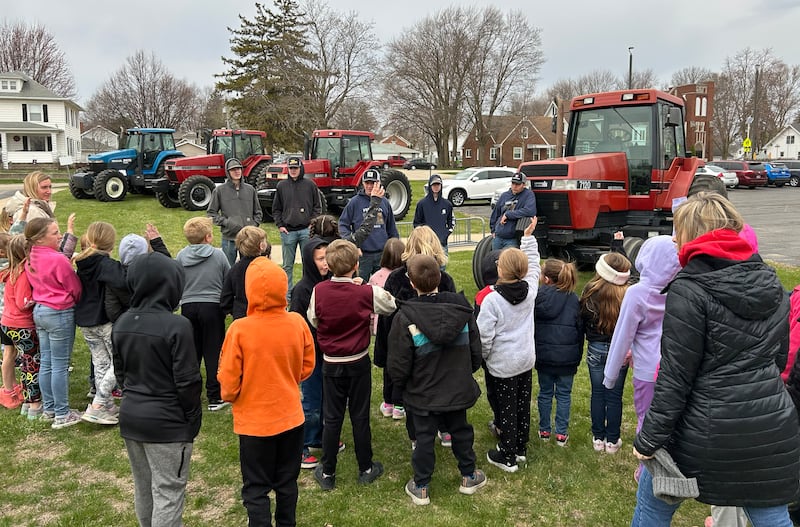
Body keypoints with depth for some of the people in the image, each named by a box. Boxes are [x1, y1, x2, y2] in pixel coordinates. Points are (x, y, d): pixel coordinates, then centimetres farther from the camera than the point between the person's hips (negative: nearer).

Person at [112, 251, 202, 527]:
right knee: (168, 494, 5)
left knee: (143, 489, 22)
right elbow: (187, 381, -18)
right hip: (167, 422, -7)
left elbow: (120, 372, 10)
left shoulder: (121, 323, 0)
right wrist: (193, 417, -3)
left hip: (130, 417, 7)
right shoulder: (177, 326, -22)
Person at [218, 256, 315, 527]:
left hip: (254, 421, -3)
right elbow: (307, 366, 1)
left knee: (256, 488, 13)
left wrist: (229, 397, 8)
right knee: (287, 482, 21)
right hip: (291, 416, 4)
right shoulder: (297, 323, -12)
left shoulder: (240, 329, -22)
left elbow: (228, 379, -13)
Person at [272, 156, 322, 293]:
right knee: (287, 265, 6)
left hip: (307, 230, -1)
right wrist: (280, 225, 1)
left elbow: (317, 206, 7)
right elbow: (276, 209, 12)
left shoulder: (310, 185, 4)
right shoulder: (281, 186, 7)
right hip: (287, 231, 1)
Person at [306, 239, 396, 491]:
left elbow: (312, 320, 2)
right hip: (359, 363, -1)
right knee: (360, 417, 12)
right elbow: (392, 305, 2)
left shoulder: (319, 291, -14)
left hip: (331, 364, 1)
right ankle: (366, 469, 26)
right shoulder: (367, 293, -17)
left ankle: (327, 473, 21)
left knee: (332, 418, 11)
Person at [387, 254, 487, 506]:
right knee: (460, 430, 22)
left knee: (424, 438, 14)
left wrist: (401, 382, 5)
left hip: (423, 393, -3)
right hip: (458, 388, 3)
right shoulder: (461, 307, -11)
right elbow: (475, 348, -1)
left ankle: (421, 487, 28)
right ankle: (469, 477, 39)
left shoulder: (405, 317, -23)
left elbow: (398, 364, -17)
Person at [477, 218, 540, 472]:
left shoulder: (492, 300, -24)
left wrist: (481, 357, -1)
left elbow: (484, 336, -20)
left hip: (502, 365, -6)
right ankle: (521, 449, 35)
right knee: (523, 405, 19)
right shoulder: (530, 290, -8)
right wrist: (528, 237, 19)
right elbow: (533, 266, 12)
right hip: (526, 360, 6)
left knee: (505, 409, 7)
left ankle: (507, 457, 20)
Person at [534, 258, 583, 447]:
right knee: (564, 394, 11)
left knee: (545, 392, 14)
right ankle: (562, 434, 16)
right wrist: (578, 357, 12)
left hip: (543, 355, 0)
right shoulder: (574, 299, -3)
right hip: (567, 356, 0)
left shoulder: (537, 297, -8)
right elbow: (580, 329, 3)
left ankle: (544, 430, 24)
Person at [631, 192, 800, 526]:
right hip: (772, 429, 6)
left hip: (706, 432, -6)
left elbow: (675, 377, -16)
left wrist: (649, 439, -10)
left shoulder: (689, 290, -14)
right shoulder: (771, 283, 6)